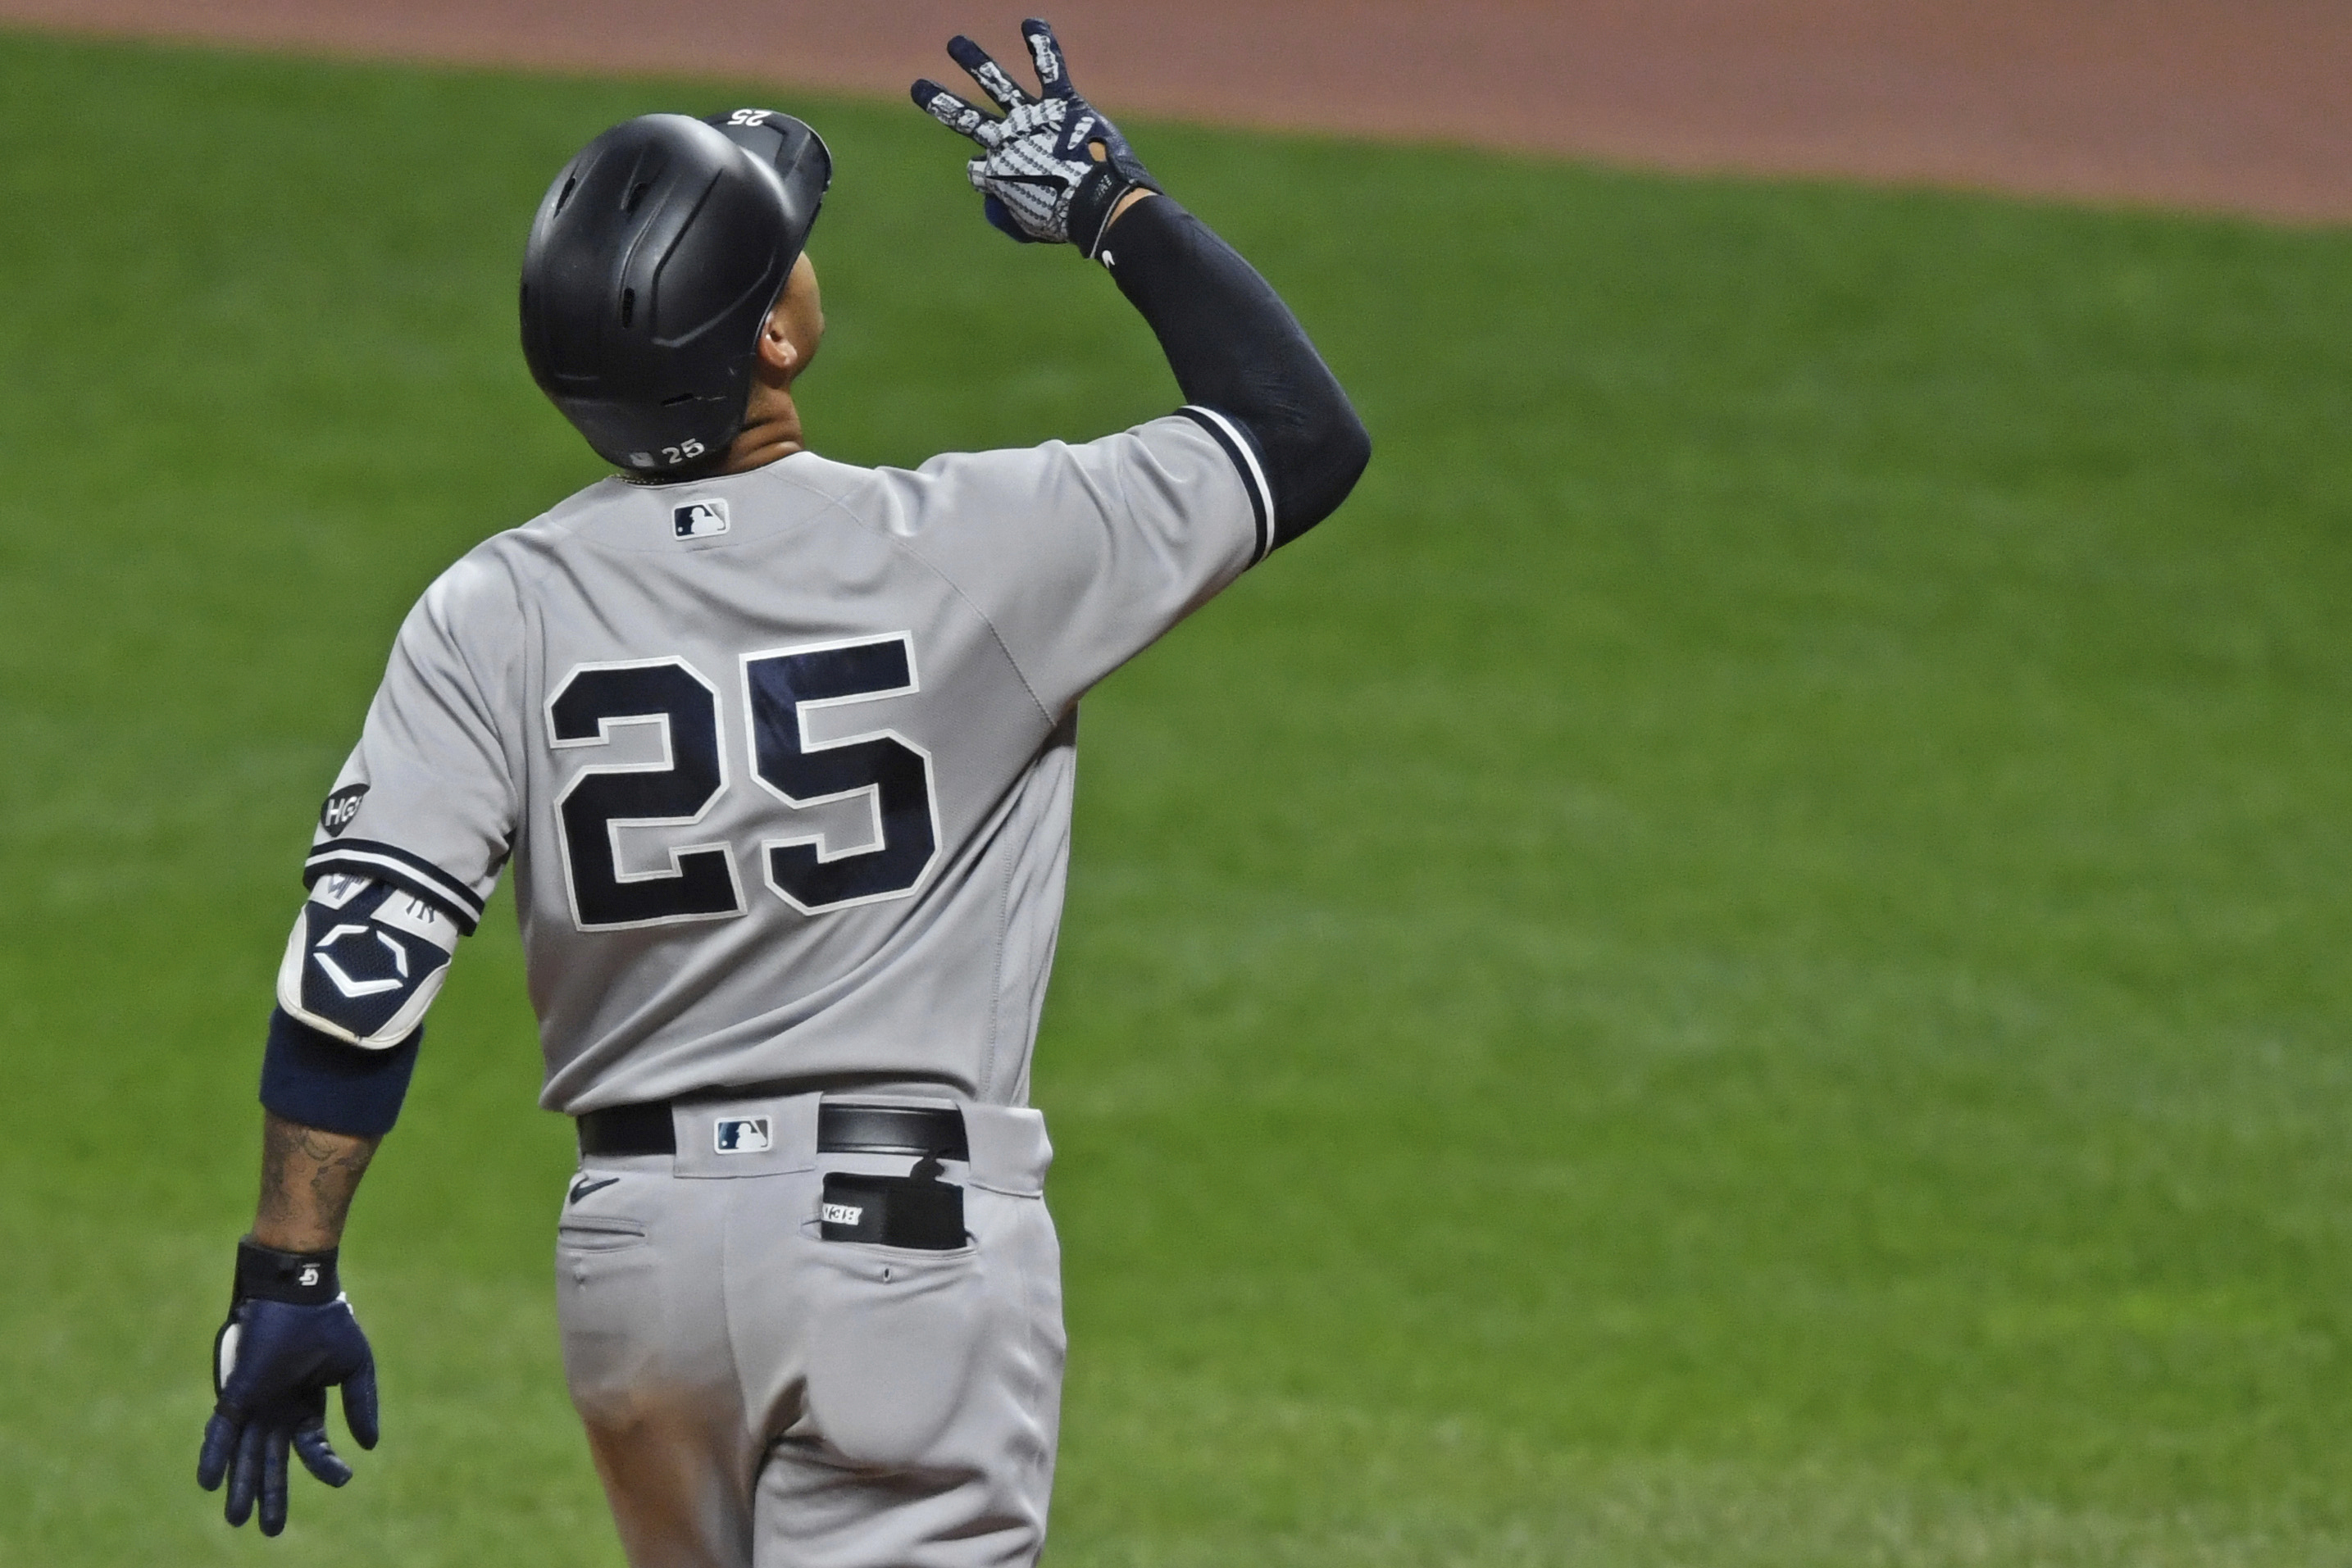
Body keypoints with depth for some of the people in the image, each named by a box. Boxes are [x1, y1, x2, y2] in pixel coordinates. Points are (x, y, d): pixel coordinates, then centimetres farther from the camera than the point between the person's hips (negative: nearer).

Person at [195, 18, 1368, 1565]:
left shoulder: (499, 612, -1)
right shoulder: (974, 551, -9)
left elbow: (361, 957, -8)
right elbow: (1306, 437, 3)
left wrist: (289, 1278, -5)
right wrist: (1118, 201, 13)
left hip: (633, 1248, 4)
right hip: (911, 1240, -4)